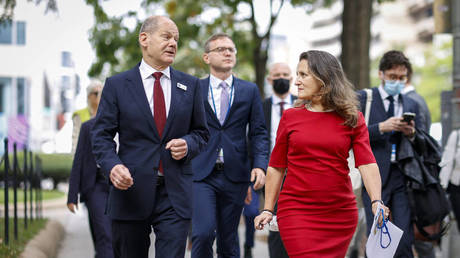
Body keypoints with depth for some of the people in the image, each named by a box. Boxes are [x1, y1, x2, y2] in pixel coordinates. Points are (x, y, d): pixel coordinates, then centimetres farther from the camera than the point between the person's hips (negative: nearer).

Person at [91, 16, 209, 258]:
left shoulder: (190, 85, 11)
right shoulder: (117, 85, 3)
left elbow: (201, 132, 17)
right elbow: (101, 135, 1)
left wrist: (188, 145, -6)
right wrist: (112, 166, -18)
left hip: (175, 194, 1)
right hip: (131, 190, -1)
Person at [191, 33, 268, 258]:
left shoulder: (249, 91, 10)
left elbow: (258, 132, 7)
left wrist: (259, 165, -8)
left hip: (235, 174, 2)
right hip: (201, 174, -2)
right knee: (203, 233, -16)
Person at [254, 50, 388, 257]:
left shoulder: (352, 119, 2)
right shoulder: (290, 117, 4)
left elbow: (367, 163, -8)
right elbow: (276, 167, 9)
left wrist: (376, 201, -23)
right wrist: (267, 209, 4)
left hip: (340, 214, 1)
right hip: (296, 211, -1)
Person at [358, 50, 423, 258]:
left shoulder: (411, 105, 15)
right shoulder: (363, 99, 4)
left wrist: (412, 134, -5)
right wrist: (382, 127, -18)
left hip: (403, 178, 3)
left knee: (405, 240, -3)